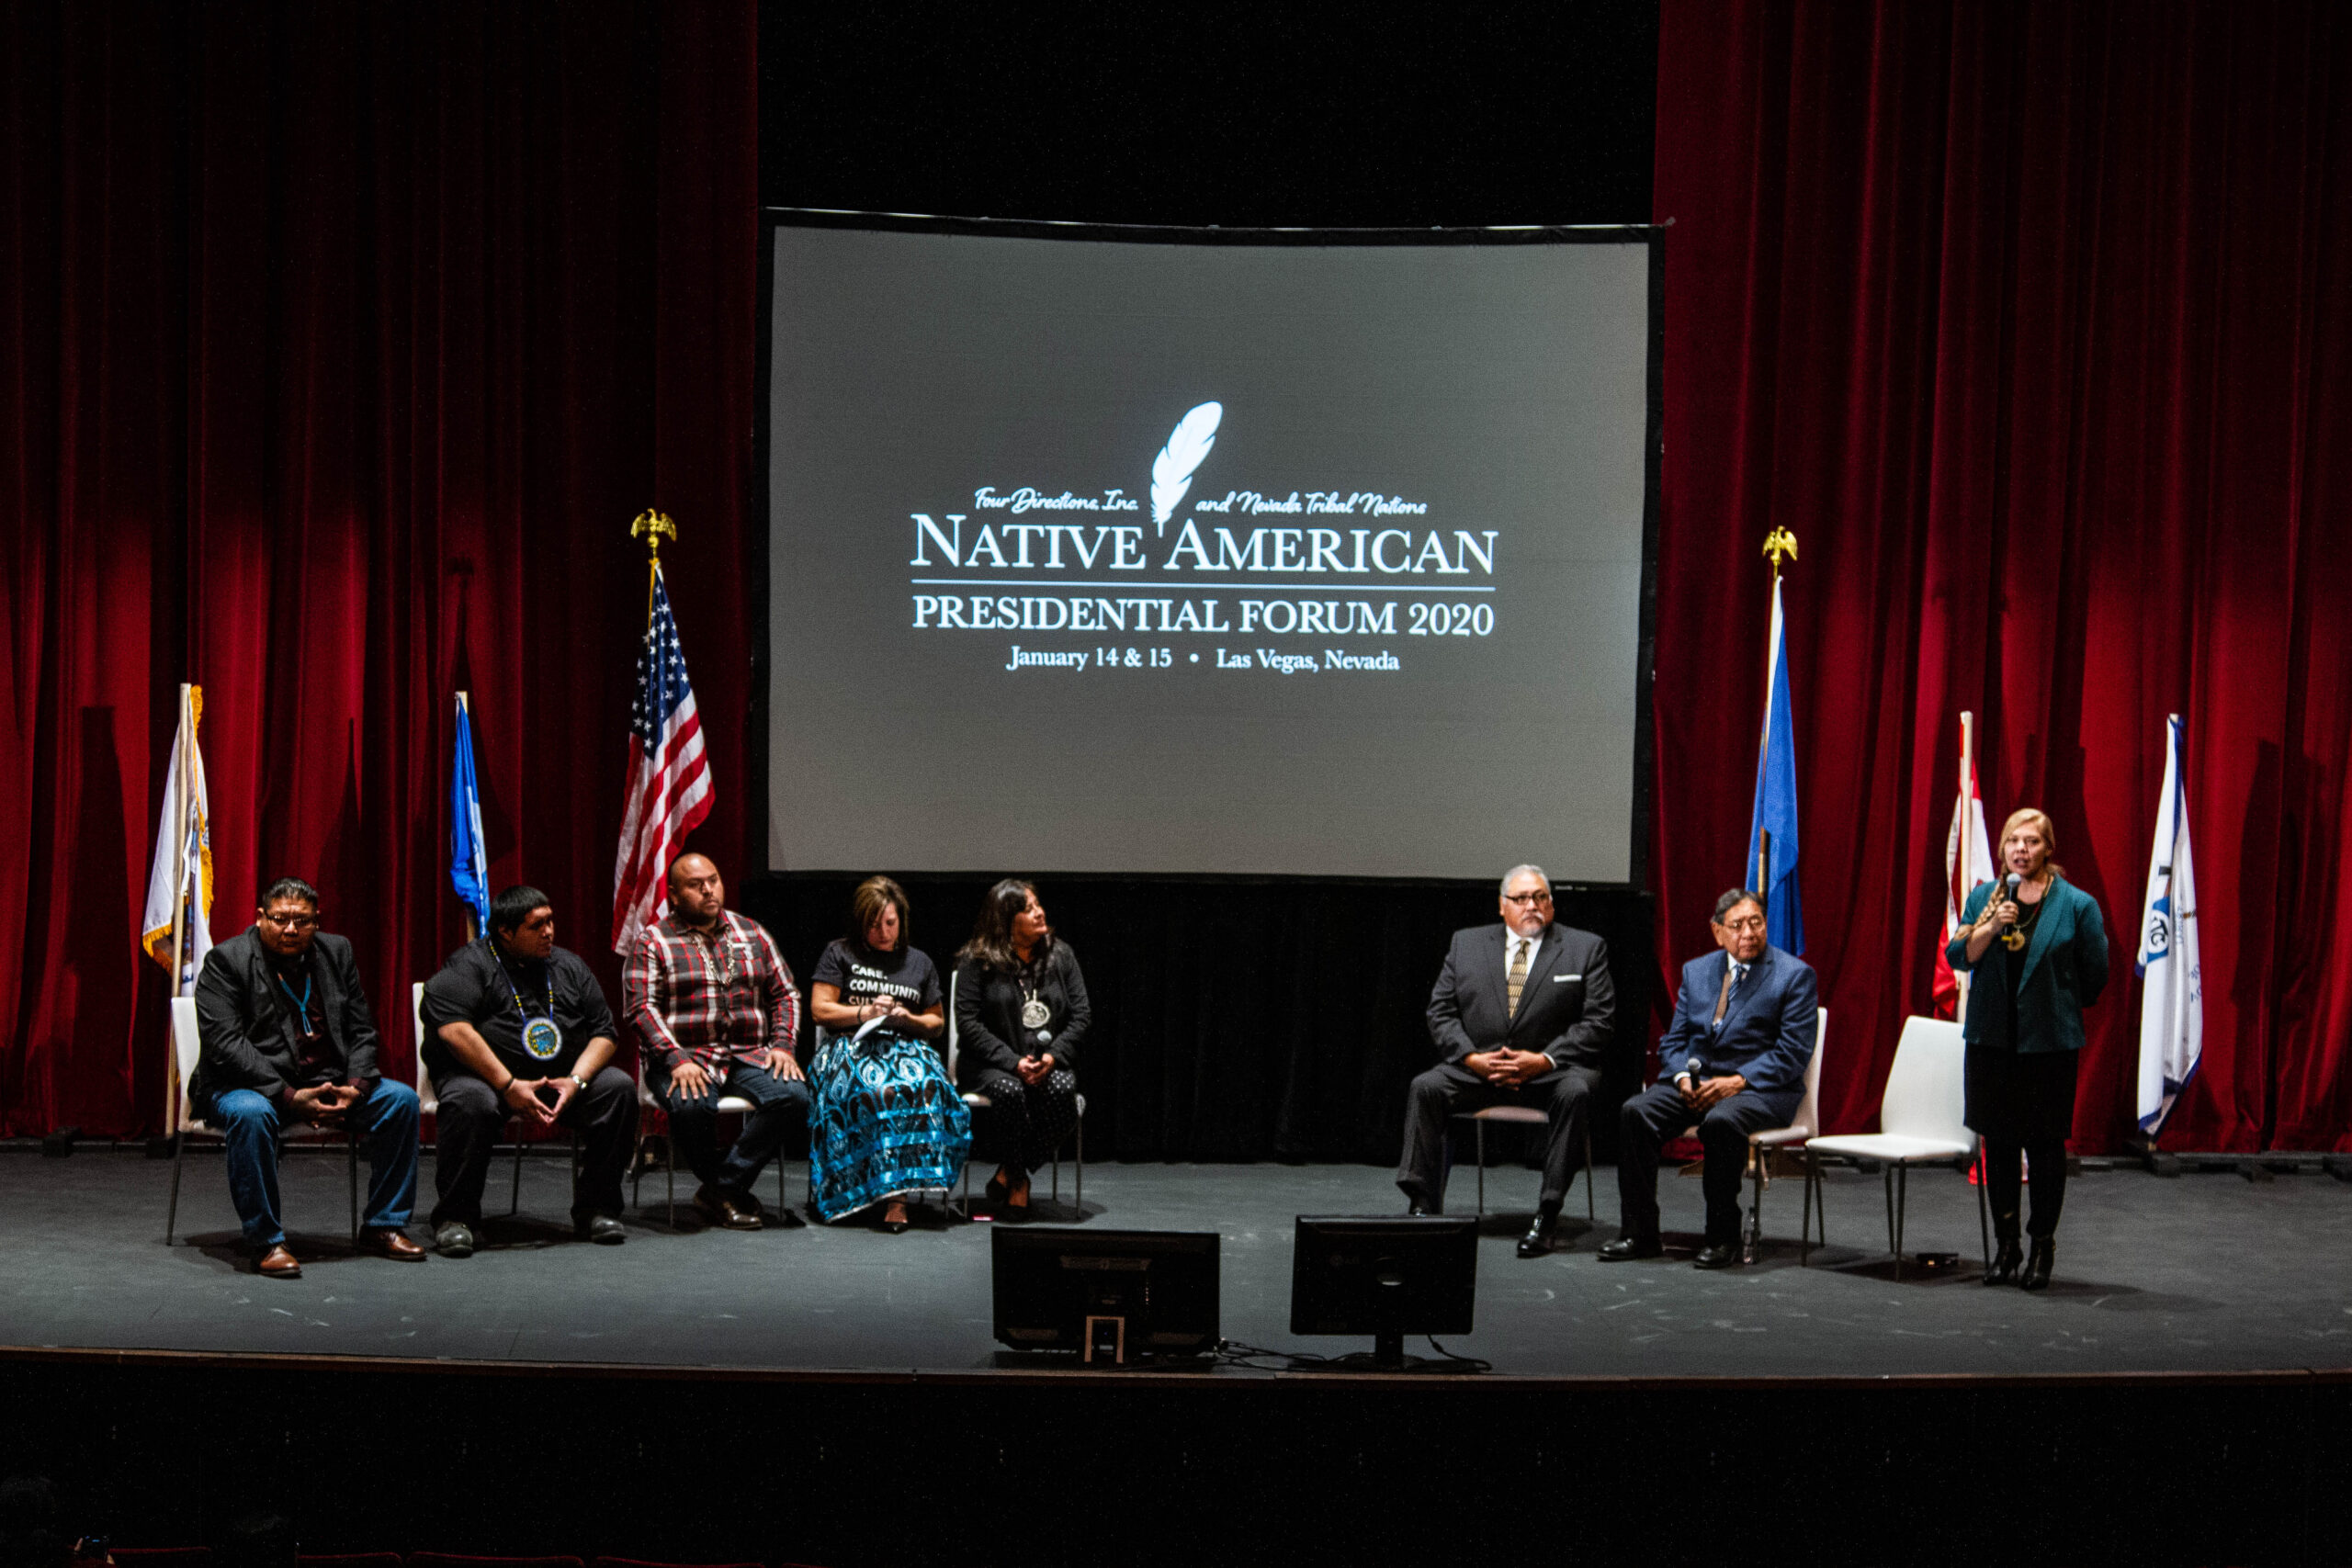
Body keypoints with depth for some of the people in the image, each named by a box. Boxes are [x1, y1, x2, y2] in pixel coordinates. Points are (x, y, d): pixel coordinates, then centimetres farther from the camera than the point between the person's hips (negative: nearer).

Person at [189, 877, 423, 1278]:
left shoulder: (337, 952, 8)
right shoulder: (225, 960, -8)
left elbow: (361, 1030, 9)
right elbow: (225, 1043, -17)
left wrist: (355, 1087, -11)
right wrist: (289, 1097, -25)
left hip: (327, 1083, 5)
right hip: (249, 1085, -5)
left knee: (401, 1099, -12)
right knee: (250, 1114, -37)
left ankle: (382, 1226, -3)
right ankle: (266, 1241, -25)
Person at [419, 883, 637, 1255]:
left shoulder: (569, 967, 12)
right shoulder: (468, 966, -6)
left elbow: (603, 1032, 10)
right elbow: (453, 1030, -20)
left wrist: (576, 1080, -10)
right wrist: (508, 1086, -24)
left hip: (560, 1080, 5)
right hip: (484, 1075, -5)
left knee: (619, 1088, -18)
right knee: (471, 1103, -37)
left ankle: (595, 1211, -9)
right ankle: (454, 1218, -20)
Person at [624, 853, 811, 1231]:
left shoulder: (752, 934, 16)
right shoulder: (652, 941, 4)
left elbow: (785, 994, 17)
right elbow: (641, 1006, -7)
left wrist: (782, 1044, -1)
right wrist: (677, 1060, -20)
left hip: (748, 1056, 4)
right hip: (684, 1055, -3)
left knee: (793, 1096, -26)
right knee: (692, 1105, -37)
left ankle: (722, 1188, -17)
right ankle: (733, 1197, -12)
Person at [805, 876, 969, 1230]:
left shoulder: (919, 962, 22)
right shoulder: (839, 954, 16)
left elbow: (937, 1023, 22)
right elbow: (820, 1009, 7)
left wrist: (909, 1020, 1)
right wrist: (864, 1013, -7)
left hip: (906, 1049, 2)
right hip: (852, 1047, -1)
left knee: (922, 1084, -36)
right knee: (872, 1087, -38)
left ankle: (896, 1193, -39)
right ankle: (894, 1194, -36)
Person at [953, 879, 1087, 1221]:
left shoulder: (1060, 956, 8)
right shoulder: (977, 961, -2)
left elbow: (1082, 1015, 5)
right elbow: (968, 1022, -8)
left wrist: (1053, 1056, -13)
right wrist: (1013, 1062, -19)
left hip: (1050, 1062, 3)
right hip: (990, 1063, -3)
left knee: (1063, 1090, -32)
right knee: (1010, 1091, -37)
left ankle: (1008, 1175, -16)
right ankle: (1019, 1179, -14)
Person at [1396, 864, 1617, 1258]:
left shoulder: (1585, 948, 5)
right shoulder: (1466, 944, 11)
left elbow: (1598, 1022, -3)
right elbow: (1441, 1013, 7)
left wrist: (1544, 1060, -16)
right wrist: (1472, 1058, -12)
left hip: (1552, 1070, -2)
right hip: (1477, 1068, 2)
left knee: (1575, 1092, -35)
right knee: (1425, 1087, -24)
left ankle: (1545, 1218, -32)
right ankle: (1424, 1208, -20)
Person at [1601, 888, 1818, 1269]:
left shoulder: (1795, 975, 0)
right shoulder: (1696, 970, 15)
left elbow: (1794, 1052, -8)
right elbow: (1673, 1040, 15)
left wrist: (1738, 1081, -19)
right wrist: (1682, 1077, -8)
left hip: (1761, 1088, -5)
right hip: (1695, 1080, 5)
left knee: (1721, 1121, -37)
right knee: (1635, 1112, -23)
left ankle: (1723, 1238, -22)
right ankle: (1639, 1233, -17)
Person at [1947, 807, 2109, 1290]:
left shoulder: (2077, 905, -2)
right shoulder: (1984, 897, 7)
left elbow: (2094, 975, 3)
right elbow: (1958, 956, -1)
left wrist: (2058, 1006, 7)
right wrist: (1991, 926, -16)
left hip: (2049, 1042, -3)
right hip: (1991, 1038, 3)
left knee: (2045, 1145, 2)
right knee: (1998, 1141, 7)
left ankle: (2043, 1246, 12)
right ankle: (2006, 1246, 16)